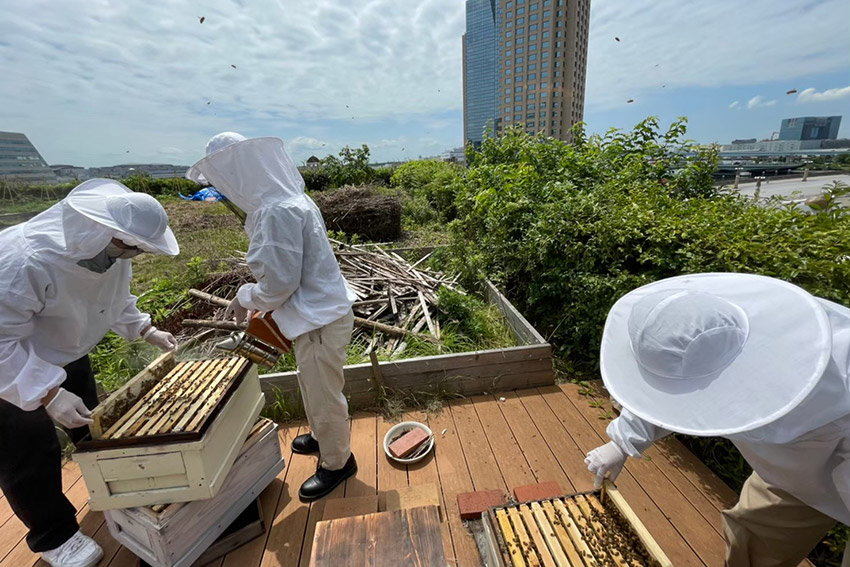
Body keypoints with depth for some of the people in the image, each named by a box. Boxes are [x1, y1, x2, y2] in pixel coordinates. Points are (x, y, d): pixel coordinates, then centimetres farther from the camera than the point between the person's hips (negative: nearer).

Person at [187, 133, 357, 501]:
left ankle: (336, 462, 33)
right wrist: (251, 298, 11)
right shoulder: (284, 200, 8)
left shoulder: (279, 211, -24)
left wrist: (246, 298, -4)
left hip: (320, 320, -10)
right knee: (314, 387, 28)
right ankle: (322, 436, 52)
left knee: (322, 395, 9)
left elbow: (280, 282, -23)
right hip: (316, 313, 10)